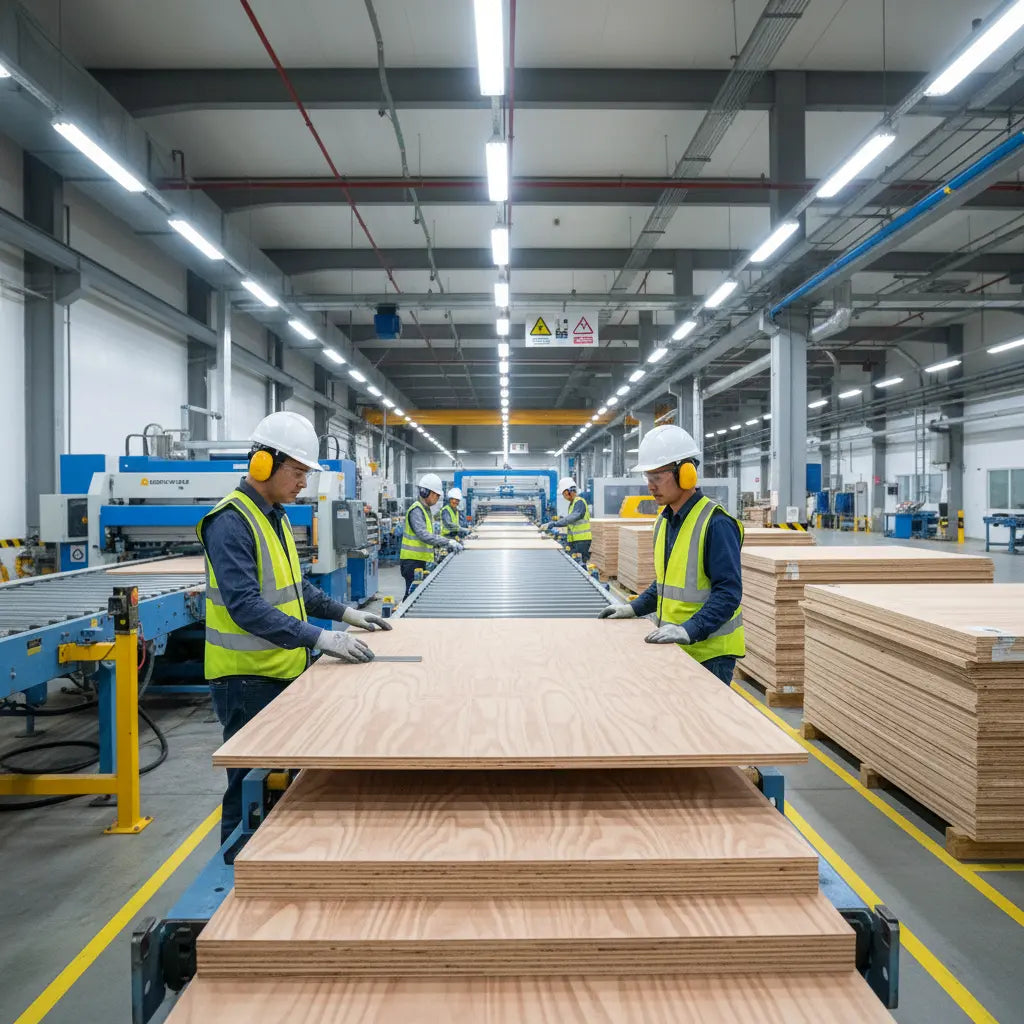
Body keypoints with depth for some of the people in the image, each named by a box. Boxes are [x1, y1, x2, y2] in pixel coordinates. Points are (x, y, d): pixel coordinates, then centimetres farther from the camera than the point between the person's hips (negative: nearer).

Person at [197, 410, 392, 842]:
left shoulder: (274, 516, 10)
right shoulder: (231, 522, -20)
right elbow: (246, 607, -29)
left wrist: (343, 612, 12)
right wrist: (318, 638, -33)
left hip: (279, 671, 9)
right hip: (247, 678, -9)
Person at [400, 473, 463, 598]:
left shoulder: (426, 509, 17)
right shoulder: (416, 510, -16)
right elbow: (423, 535, -30)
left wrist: (445, 544, 11)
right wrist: (448, 542, -35)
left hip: (420, 560, 10)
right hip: (412, 560, -10)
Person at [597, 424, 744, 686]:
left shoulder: (716, 524, -18)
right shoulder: (664, 521, 9)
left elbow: (728, 592, -22)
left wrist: (689, 630, -30)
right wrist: (634, 608, 12)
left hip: (709, 652, -8)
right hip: (674, 650, 8)